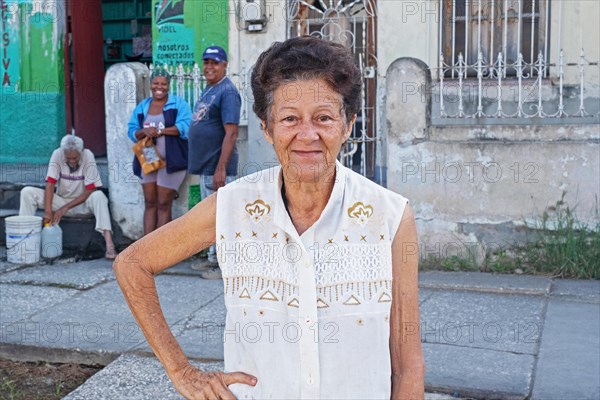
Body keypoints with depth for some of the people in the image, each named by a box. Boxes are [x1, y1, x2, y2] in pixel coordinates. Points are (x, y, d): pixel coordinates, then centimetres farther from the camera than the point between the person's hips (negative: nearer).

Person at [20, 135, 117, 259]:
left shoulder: (88, 156, -18)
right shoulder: (57, 154, -14)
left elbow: (90, 191, -20)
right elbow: (50, 184, -18)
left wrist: (65, 208, -23)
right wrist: (48, 211, -31)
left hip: (82, 203, -2)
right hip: (61, 201, 2)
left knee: (98, 196, -35)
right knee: (27, 192, -16)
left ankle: (109, 245, -45)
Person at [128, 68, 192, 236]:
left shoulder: (179, 104, -1)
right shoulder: (141, 107, 14)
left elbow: (185, 127, -15)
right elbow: (132, 132, 8)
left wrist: (160, 131, -17)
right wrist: (144, 131, -13)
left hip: (170, 162, -4)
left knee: (164, 205, -2)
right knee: (149, 203, 5)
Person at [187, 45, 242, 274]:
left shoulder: (227, 92, -15)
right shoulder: (209, 90, 15)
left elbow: (231, 133, -21)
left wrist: (220, 169, -26)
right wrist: (204, 164, 19)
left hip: (217, 167, -10)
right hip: (205, 165, 10)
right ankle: (213, 258, 28)